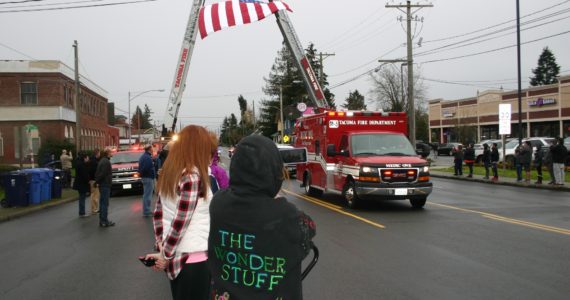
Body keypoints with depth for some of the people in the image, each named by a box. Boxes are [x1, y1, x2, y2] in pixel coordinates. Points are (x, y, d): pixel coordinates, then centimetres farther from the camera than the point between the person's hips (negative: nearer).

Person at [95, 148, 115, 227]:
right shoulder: (106, 162, -17)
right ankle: (104, 221, -3)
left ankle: (102, 221, 19)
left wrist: (97, 181, 11)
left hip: (102, 185, 10)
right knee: (105, 203, -6)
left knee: (102, 203, 14)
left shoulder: (102, 160, 15)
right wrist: (98, 181, -11)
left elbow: (98, 172, 16)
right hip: (105, 185, -10)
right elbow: (102, 173, -22)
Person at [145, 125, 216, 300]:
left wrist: (161, 246, 9)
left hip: (174, 255, 8)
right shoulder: (193, 176, -17)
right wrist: (165, 255, -8)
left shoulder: (169, 173, 7)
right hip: (193, 257, -8)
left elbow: (158, 213, 9)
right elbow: (181, 222, -18)